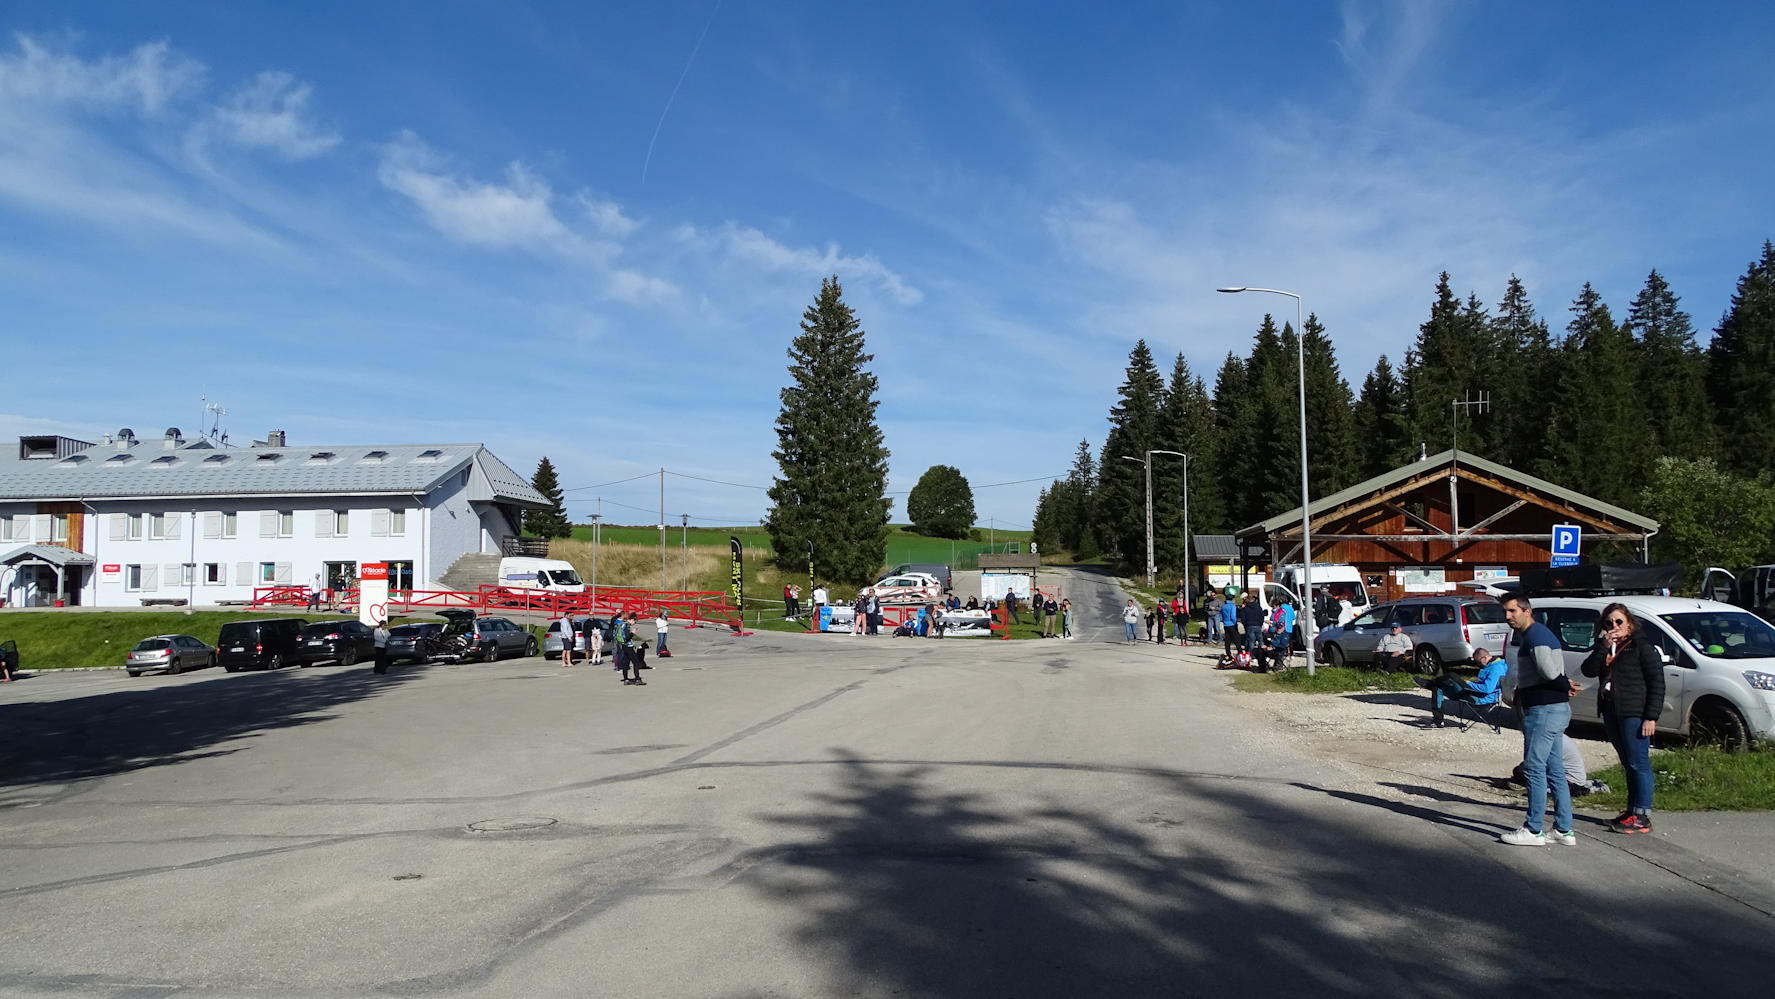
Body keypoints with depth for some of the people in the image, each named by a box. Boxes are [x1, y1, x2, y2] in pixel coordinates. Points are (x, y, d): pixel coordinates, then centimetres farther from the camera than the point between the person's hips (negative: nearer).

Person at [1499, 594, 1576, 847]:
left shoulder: (1535, 634, -15)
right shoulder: (1526, 635, 17)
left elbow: (1548, 671, -24)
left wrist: (1565, 686, -7)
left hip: (1544, 711, -10)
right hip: (1555, 710, 10)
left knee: (1534, 768, -5)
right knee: (1555, 770, 12)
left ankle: (1533, 831, 0)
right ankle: (1564, 830, 17)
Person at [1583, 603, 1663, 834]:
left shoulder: (1642, 647, -5)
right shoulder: (1604, 648, 16)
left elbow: (1657, 683, -9)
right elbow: (1588, 670, 1)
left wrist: (1651, 717, -15)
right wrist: (1604, 647, -10)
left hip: (1634, 714, -7)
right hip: (1611, 712, 7)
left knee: (1638, 763, -7)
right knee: (1628, 764, 13)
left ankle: (1642, 817, -6)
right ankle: (1632, 810, 18)